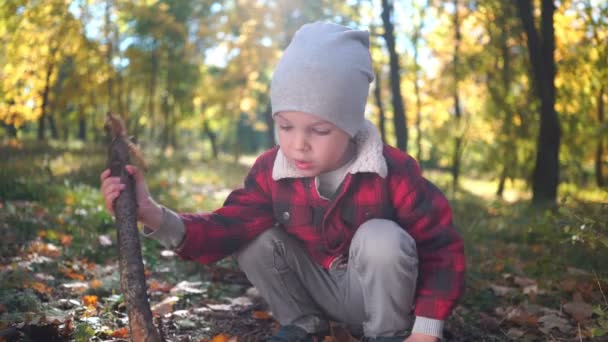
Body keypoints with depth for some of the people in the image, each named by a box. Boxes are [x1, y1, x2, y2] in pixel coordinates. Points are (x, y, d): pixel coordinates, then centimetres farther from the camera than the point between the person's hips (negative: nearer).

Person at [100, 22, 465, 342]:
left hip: (381, 292, -3)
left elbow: (443, 248, -18)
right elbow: (228, 227, -23)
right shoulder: (270, 172, -15)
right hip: (320, 288, 4)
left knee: (381, 238, -34)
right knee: (254, 237, -17)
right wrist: (156, 216, -41)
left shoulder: (394, 171, -25)